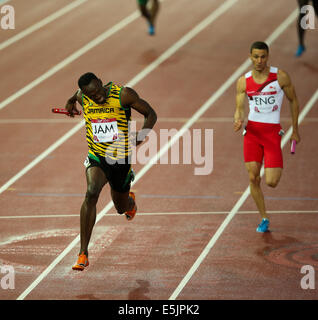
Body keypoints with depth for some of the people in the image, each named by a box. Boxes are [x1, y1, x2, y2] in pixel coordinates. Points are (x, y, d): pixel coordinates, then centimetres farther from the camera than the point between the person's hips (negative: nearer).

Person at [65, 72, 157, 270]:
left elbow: (150, 114, -8)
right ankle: (83, 253, -30)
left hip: (121, 159, 0)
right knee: (92, 192, -30)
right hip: (97, 158, 0)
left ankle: (130, 202, 62)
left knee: (121, 207, 16)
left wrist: (142, 135, -23)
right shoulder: (82, 97, -7)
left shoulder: (123, 95, -16)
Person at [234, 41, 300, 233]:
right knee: (253, 179, -2)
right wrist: (238, 120, -22)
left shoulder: (281, 77, -4)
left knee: (271, 182, -10)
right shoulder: (244, 82, 2)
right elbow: (239, 109, 2)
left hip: (273, 131, -2)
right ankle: (264, 219, 15)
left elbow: (294, 101, 8)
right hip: (252, 131, 2)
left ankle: (277, 169, 29)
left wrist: (295, 130, 10)